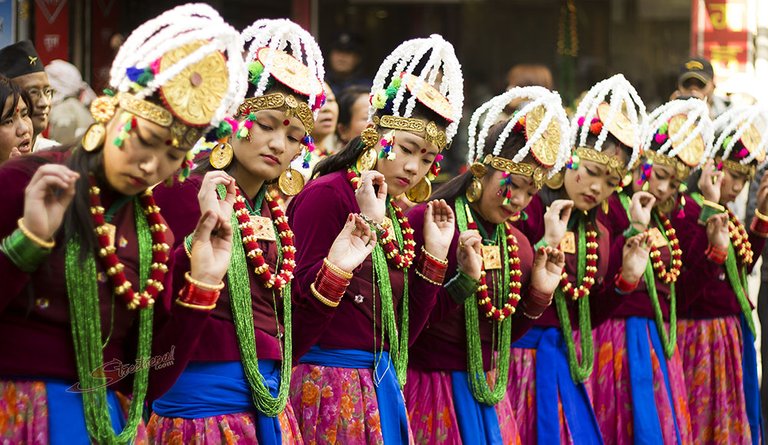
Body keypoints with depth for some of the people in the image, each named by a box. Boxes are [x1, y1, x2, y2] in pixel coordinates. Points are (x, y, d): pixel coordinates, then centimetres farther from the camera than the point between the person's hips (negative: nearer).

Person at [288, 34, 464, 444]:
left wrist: (435, 251, 6)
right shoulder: (327, 195, -10)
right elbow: (299, 315, -20)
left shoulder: (397, 218, 12)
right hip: (327, 384, -8)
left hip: (380, 386, 8)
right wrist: (367, 227, -23)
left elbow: (401, 334, 13)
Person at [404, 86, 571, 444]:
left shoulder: (518, 246, 7)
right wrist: (464, 281, -28)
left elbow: (505, 336, 14)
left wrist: (539, 295, 0)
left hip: (487, 394, 6)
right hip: (431, 385, -6)